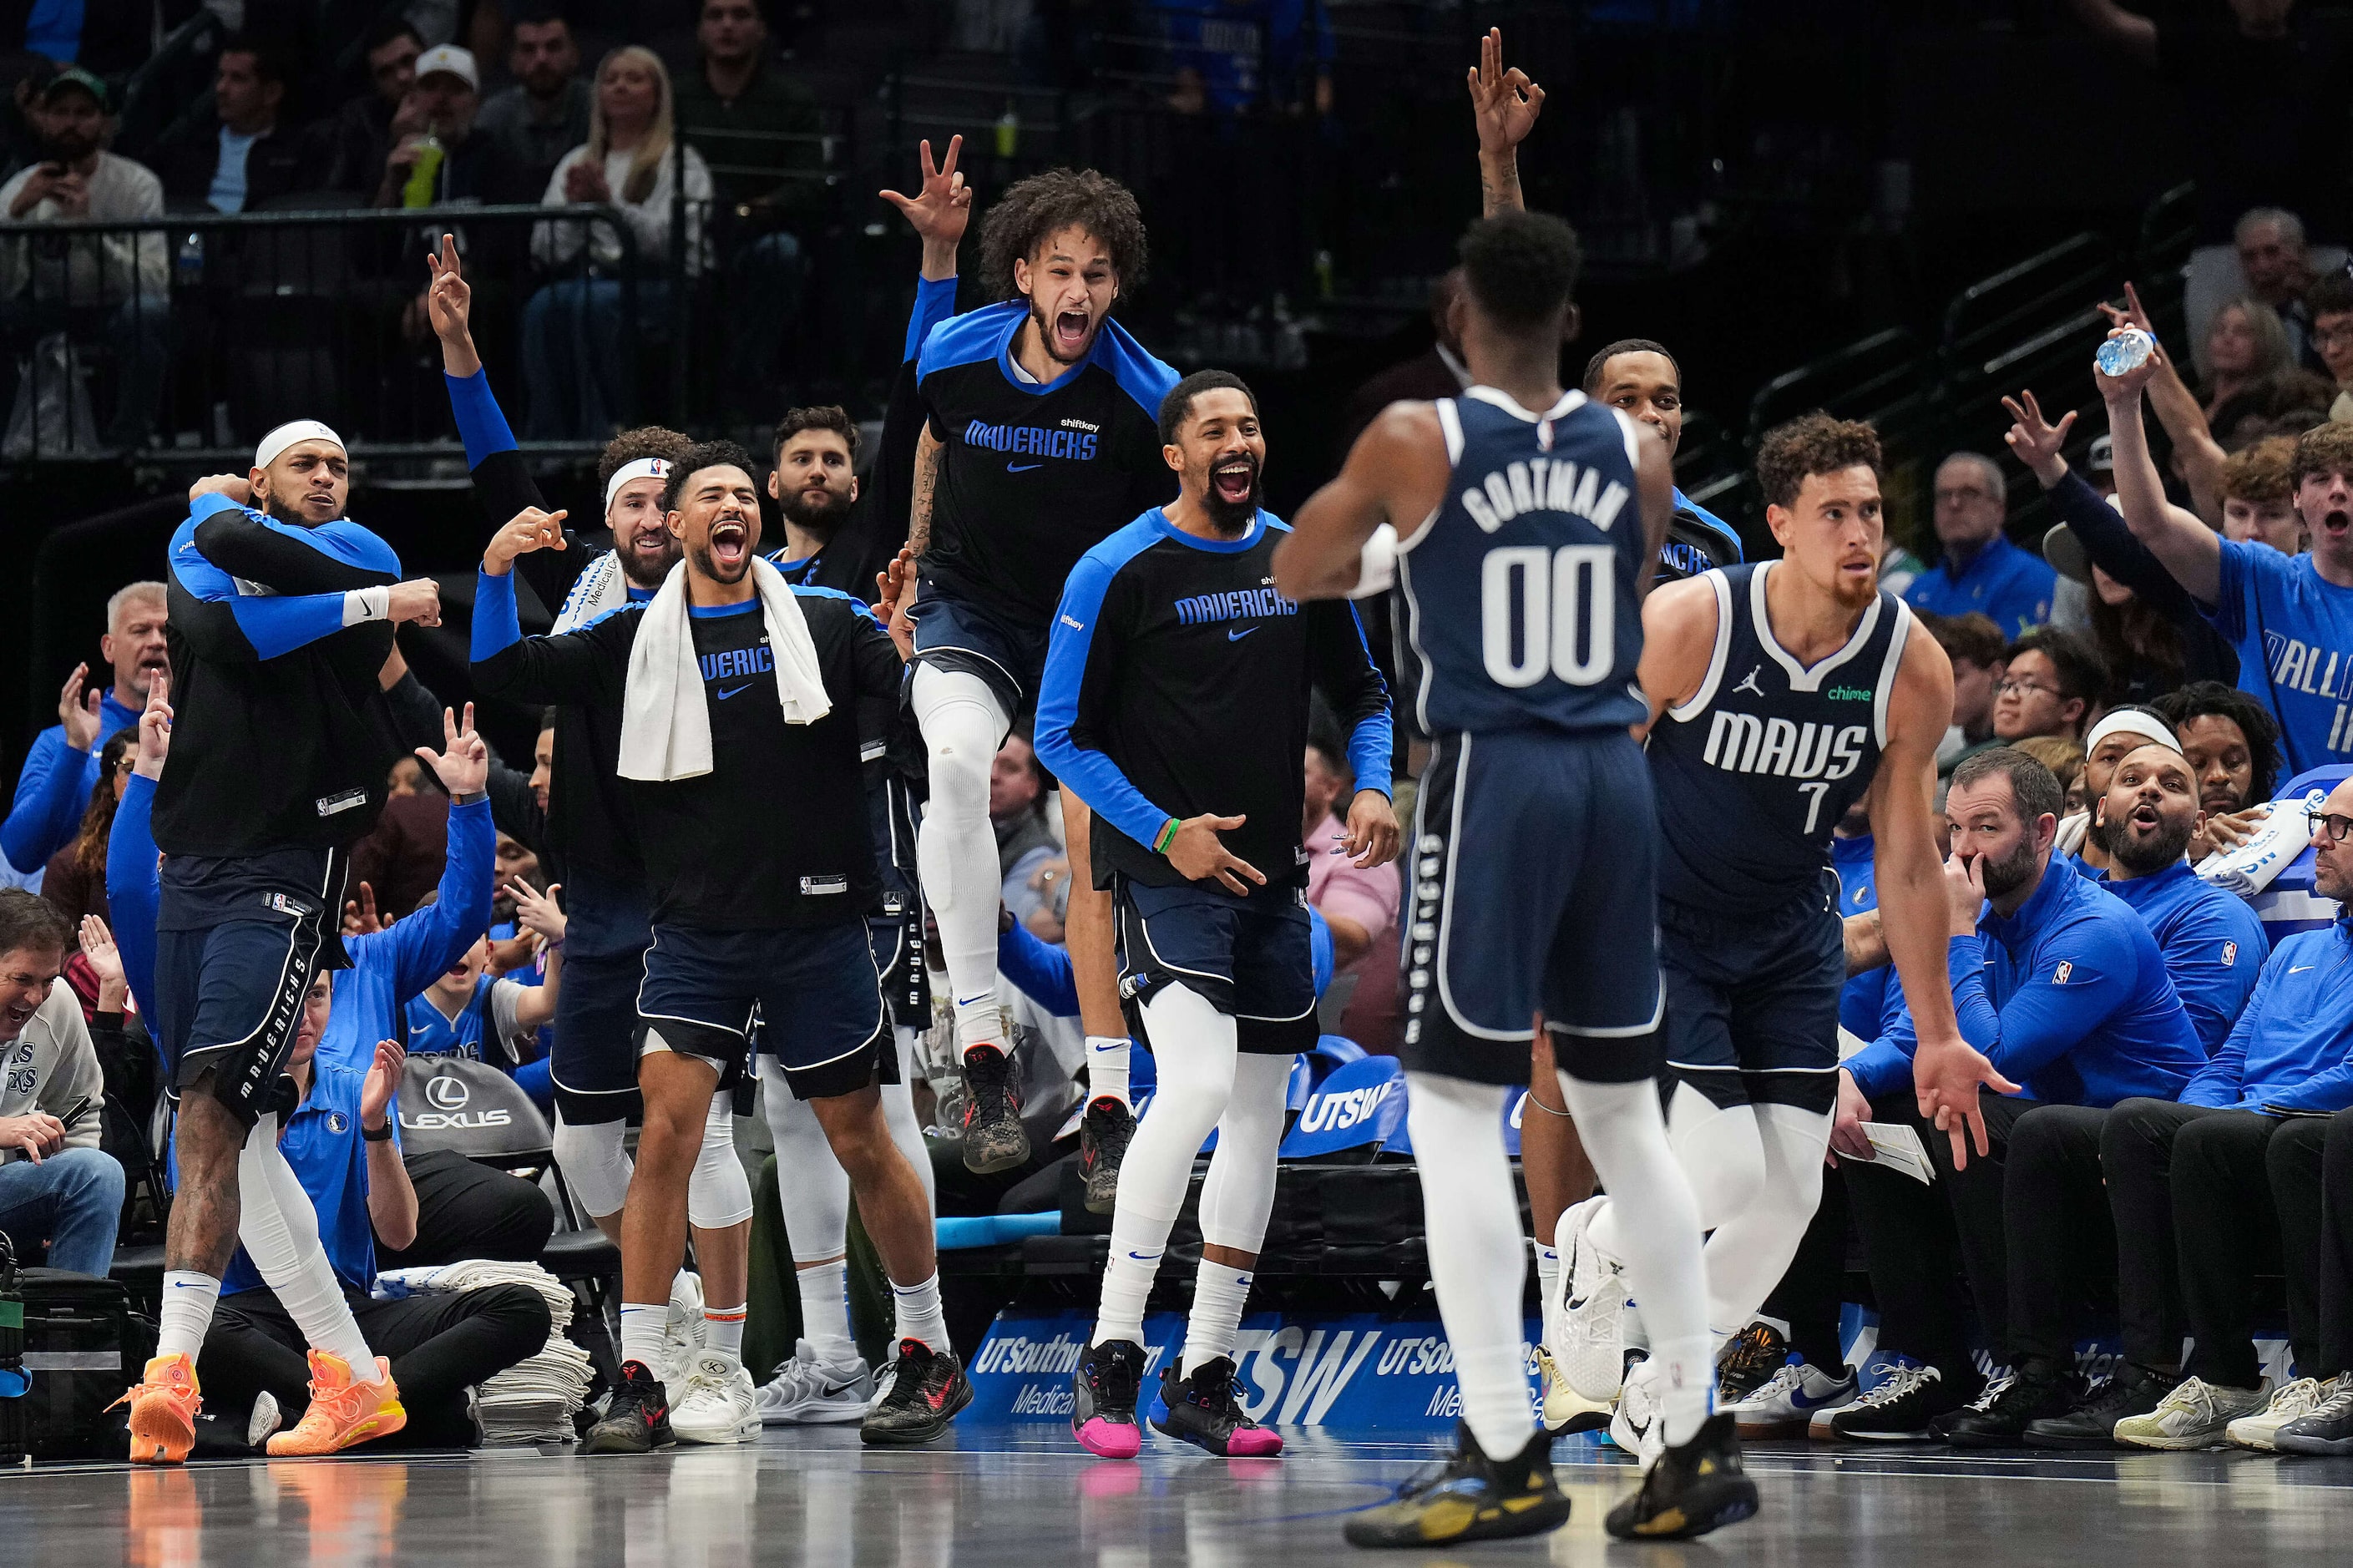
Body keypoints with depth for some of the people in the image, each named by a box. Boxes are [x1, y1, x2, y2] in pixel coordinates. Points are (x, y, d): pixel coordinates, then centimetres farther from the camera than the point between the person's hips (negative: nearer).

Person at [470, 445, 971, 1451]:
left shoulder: (826, 625, 5)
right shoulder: (639, 641, 7)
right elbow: (505, 673, 7)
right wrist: (496, 572, -9)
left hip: (817, 924, 0)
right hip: (695, 932, 0)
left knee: (861, 1142, 6)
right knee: (666, 1131, -12)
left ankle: (931, 1359, 21)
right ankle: (639, 1384, -9)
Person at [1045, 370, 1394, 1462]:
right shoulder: (1119, 572, -8)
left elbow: (1362, 695, 18)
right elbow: (1061, 735, -6)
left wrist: (1372, 787, -2)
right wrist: (1165, 832, -14)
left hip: (1272, 879, 6)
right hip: (1162, 873, -6)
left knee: (1259, 1116, 8)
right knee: (1196, 1087, -24)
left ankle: (1202, 1380, 17)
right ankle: (1108, 1360, -16)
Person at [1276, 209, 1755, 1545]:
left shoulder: (1414, 441, -6)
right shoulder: (1637, 456, 5)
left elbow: (1294, 577, 8)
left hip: (1493, 773, -5)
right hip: (1614, 773, 5)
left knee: (1456, 1115, -1)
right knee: (1624, 1113, 14)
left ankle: (1506, 1459, -9)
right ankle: (1701, 1446, 14)